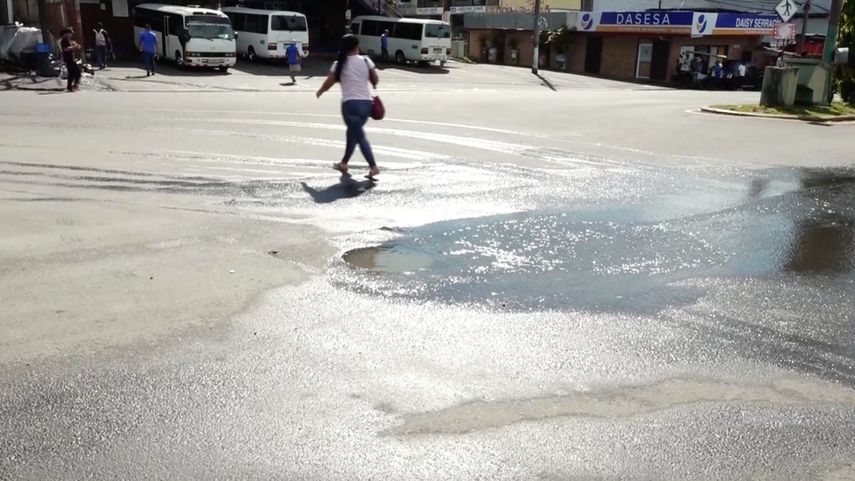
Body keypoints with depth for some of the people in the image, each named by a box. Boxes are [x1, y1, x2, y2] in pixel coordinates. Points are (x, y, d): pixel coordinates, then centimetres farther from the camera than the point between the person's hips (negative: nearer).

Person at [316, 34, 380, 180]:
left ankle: (373, 166, -18)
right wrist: (374, 87, 29)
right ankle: (344, 163, 31)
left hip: (351, 103, -4)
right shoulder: (366, 61, 4)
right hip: (366, 103, 4)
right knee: (353, 132, 20)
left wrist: (320, 91, 21)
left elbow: (328, 83, 2)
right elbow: (375, 80, 7)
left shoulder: (339, 64, -2)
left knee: (359, 136, -5)